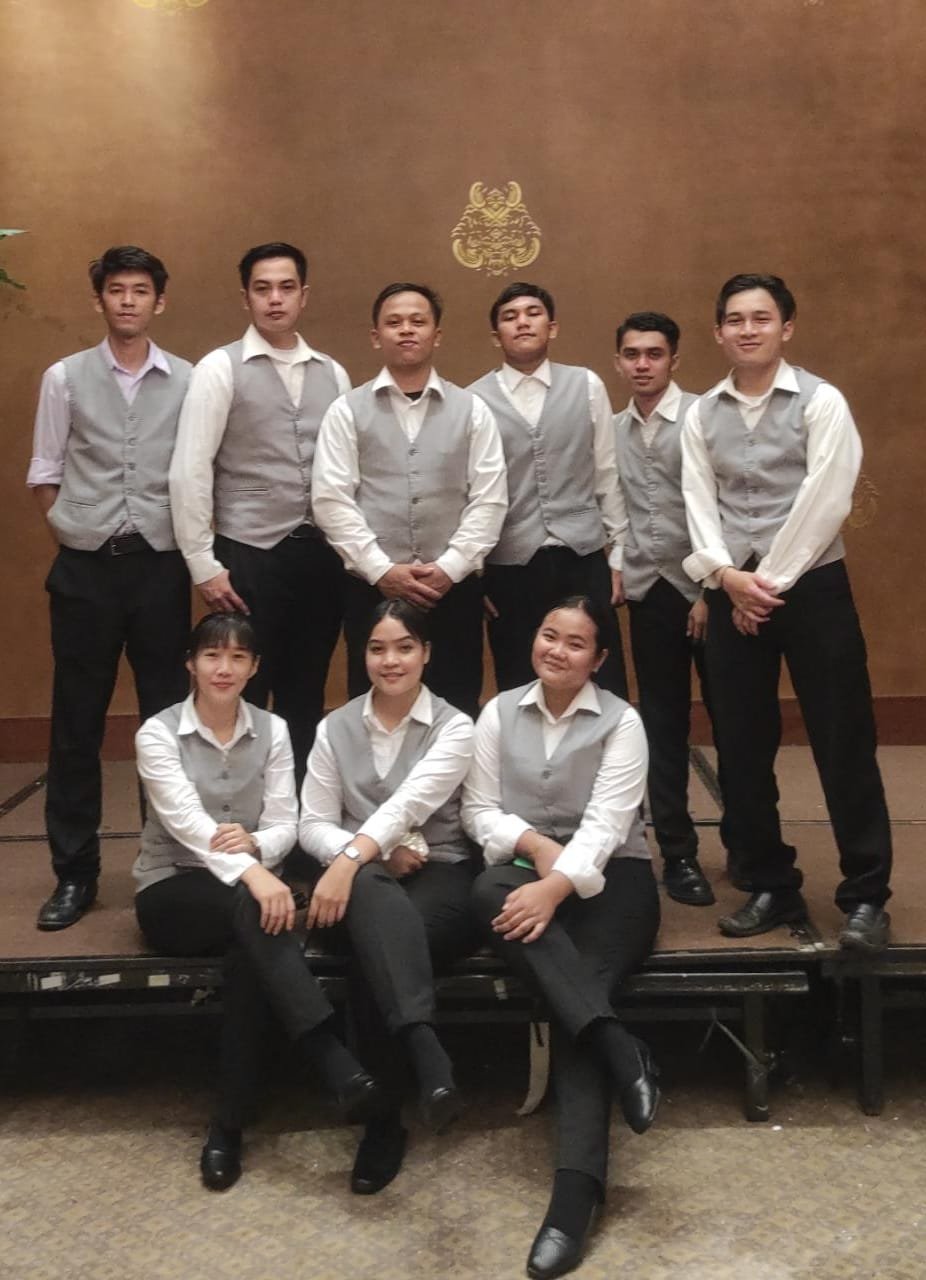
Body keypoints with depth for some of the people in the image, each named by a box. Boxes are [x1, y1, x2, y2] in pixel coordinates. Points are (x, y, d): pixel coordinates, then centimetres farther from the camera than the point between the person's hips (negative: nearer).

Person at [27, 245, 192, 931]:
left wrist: (191, 547, -1)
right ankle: (75, 873, 17)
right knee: (77, 725, 6)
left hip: (161, 565, 0)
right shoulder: (65, 377, 2)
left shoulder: (189, 382, 1)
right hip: (85, 567, 0)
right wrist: (74, 532, 2)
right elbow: (44, 475, 6)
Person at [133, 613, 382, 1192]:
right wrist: (251, 874, -40)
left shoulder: (272, 731, 4)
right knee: (253, 908, -37)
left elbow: (287, 825, -3)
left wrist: (255, 844, -29)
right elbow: (187, 822, -23)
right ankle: (334, 1061, -47)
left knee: (251, 945, -35)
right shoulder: (158, 734, -7)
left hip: (247, 886, 3)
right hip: (172, 891, -3)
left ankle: (230, 1125, -29)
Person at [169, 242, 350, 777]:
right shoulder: (220, 369, -3)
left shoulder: (333, 374, 10)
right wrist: (203, 564, -10)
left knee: (307, 699, 13)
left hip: (323, 556, 4)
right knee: (243, 700, 4)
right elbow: (190, 470, -7)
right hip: (251, 556, -4)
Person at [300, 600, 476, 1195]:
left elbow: (410, 803, -17)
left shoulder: (455, 727, 0)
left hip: (440, 876, -1)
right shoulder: (335, 728, 10)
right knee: (376, 901, -40)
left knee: (379, 943, -37)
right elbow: (313, 823, 6)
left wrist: (351, 858, -33)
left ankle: (385, 1116, -30)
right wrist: (367, 857, -14)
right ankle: (425, 1050, -57)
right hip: (363, 879, 2)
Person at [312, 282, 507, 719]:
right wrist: (382, 570, -11)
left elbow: (489, 500, 1)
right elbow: (331, 501, -3)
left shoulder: (472, 410, 7)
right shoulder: (347, 411, 4)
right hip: (372, 588, 0)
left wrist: (449, 568, -9)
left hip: (455, 588, 1)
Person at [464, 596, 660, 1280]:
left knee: (578, 987, -30)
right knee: (489, 890, -35)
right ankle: (619, 1047, -41)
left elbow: (605, 825, -14)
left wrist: (556, 886, -30)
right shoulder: (499, 713, 8)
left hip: (608, 876, -2)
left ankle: (577, 1191, -37)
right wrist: (535, 844, -15)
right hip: (525, 865, 3)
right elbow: (480, 809, 4)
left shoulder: (622, 722, -3)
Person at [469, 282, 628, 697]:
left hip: (583, 558, 1)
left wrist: (618, 554, 7)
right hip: (508, 565, -1)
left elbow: (606, 474, 7)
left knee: (604, 692, 4)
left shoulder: (587, 386, 5)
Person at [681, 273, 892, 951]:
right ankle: (771, 886, 21)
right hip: (731, 594, 4)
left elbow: (825, 503, -11)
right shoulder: (702, 414, 9)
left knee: (843, 743, -2)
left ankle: (866, 895, 9)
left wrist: (771, 581, -12)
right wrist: (727, 575, -11)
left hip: (811, 586, -4)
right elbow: (700, 503, 3)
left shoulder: (821, 402, -4)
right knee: (743, 747, 7)